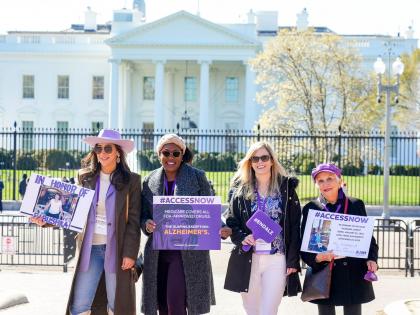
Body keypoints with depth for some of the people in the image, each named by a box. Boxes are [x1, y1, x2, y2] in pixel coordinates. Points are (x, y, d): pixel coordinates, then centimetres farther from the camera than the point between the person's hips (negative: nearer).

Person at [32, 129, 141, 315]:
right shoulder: (86, 178, 10)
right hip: (90, 249, 3)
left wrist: (130, 253, -9)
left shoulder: (131, 181, 1)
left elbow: (134, 220, -2)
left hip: (116, 250, -3)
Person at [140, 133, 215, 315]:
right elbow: (143, 216, 12)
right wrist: (147, 224, -10)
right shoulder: (150, 182, 9)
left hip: (188, 252, -3)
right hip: (158, 253, 4)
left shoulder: (197, 177, 2)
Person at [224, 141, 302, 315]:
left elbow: (295, 226, 2)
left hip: (277, 260, -2)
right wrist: (242, 237, -12)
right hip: (247, 259, 2)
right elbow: (231, 222, 9)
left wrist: (293, 260, -4)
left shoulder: (286, 187, 4)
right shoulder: (240, 189, 8)